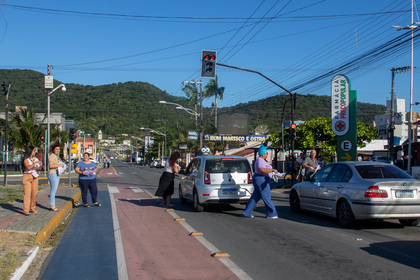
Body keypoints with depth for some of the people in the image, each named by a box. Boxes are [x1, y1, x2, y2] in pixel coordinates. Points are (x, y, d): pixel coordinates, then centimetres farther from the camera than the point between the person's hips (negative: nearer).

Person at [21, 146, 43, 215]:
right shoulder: (26, 159, -5)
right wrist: (35, 163, -20)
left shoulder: (35, 158, 13)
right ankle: (26, 210, -9)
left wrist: (38, 167, -6)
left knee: (34, 193, 4)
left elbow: (39, 168, 15)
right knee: (27, 193, -10)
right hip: (27, 176, -6)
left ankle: (32, 208, 15)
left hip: (34, 177, 6)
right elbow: (28, 167, -21)